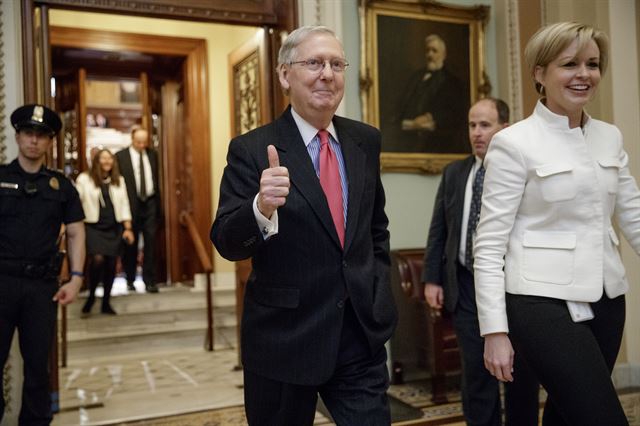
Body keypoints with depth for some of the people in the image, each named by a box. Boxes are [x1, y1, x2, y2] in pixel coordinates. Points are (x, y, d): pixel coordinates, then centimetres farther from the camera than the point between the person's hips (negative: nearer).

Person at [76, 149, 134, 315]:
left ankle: (106, 302, 16)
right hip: (93, 227, -3)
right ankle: (91, 295, 6)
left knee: (111, 264, 2)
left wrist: (128, 228, 6)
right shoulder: (84, 179, 1)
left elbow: (124, 205, 12)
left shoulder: (119, 180, 12)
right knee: (97, 259, -20)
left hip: (114, 228, 4)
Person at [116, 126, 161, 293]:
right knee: (131, 244, 8)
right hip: (131, 204, -2)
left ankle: (150, 281, 2)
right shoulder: (120, 156, -1)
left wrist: (159, 204, 9)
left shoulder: (152, 154, 10)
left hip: (150, 202, 2)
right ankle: (130, 280, 23)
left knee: (151, 242, -3)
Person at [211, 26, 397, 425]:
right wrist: (262, 207, -35)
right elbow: (226, 242, -16)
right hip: (285, 338, -3)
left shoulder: (366, 141, 5)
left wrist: (378, 287, 8)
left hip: (362, 332, 3)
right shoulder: (252, 149, -10)